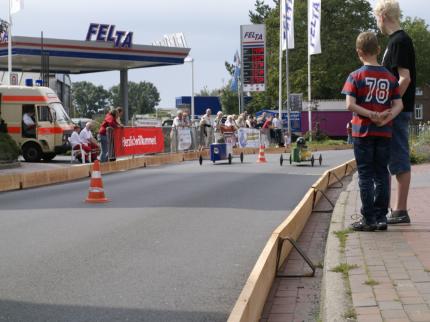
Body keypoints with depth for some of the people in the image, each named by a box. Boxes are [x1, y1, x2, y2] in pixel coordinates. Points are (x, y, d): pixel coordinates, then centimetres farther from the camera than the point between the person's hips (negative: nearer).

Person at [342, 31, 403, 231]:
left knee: (365, 176, 1)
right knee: (381, 174, 10)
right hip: (384, 133, 3)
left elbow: (350, 104, -15)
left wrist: (370, 115, -12)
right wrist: (386, 116, -12)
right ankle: (381, 218, 12)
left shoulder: (356, 76, -5)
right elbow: (398, 105, 0)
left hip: (363, 132, -3)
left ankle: (369, 219, 1)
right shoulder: (390, 77, 6)